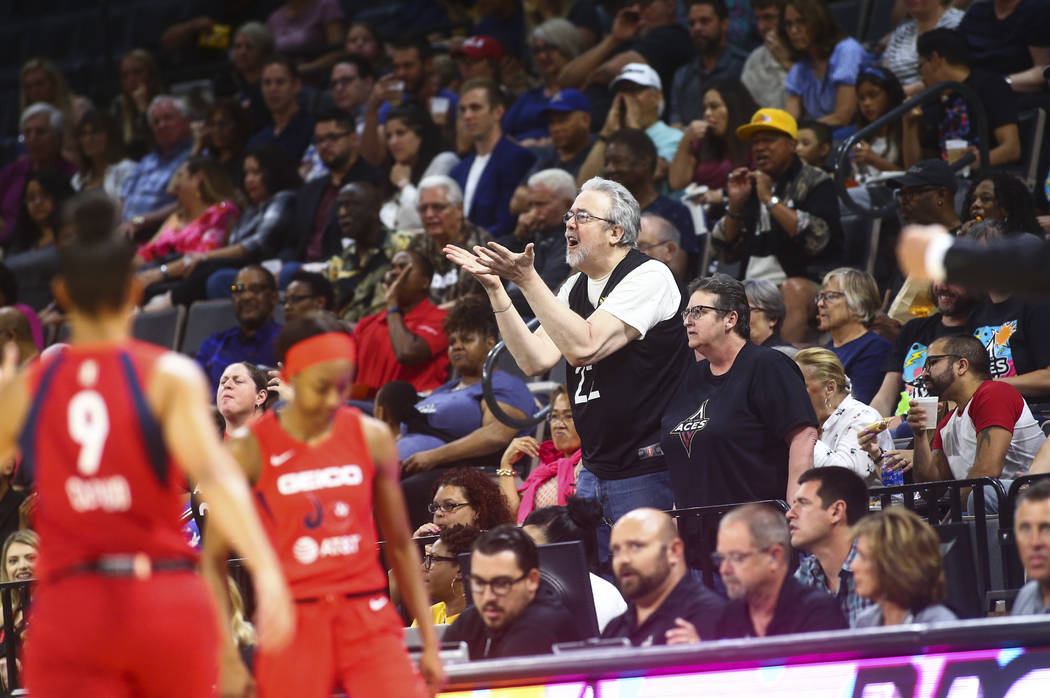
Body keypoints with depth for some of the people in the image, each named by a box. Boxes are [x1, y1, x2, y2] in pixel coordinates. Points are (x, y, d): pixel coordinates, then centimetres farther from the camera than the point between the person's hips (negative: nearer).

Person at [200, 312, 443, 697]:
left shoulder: (373, 439, 5)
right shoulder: (250, 450, -3)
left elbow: (400, 546, 14)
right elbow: (213, 559, 0)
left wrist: (429, 643, 11)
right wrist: (229, 659, -7)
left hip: (369, 621, 2)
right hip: (293, 627, -2)